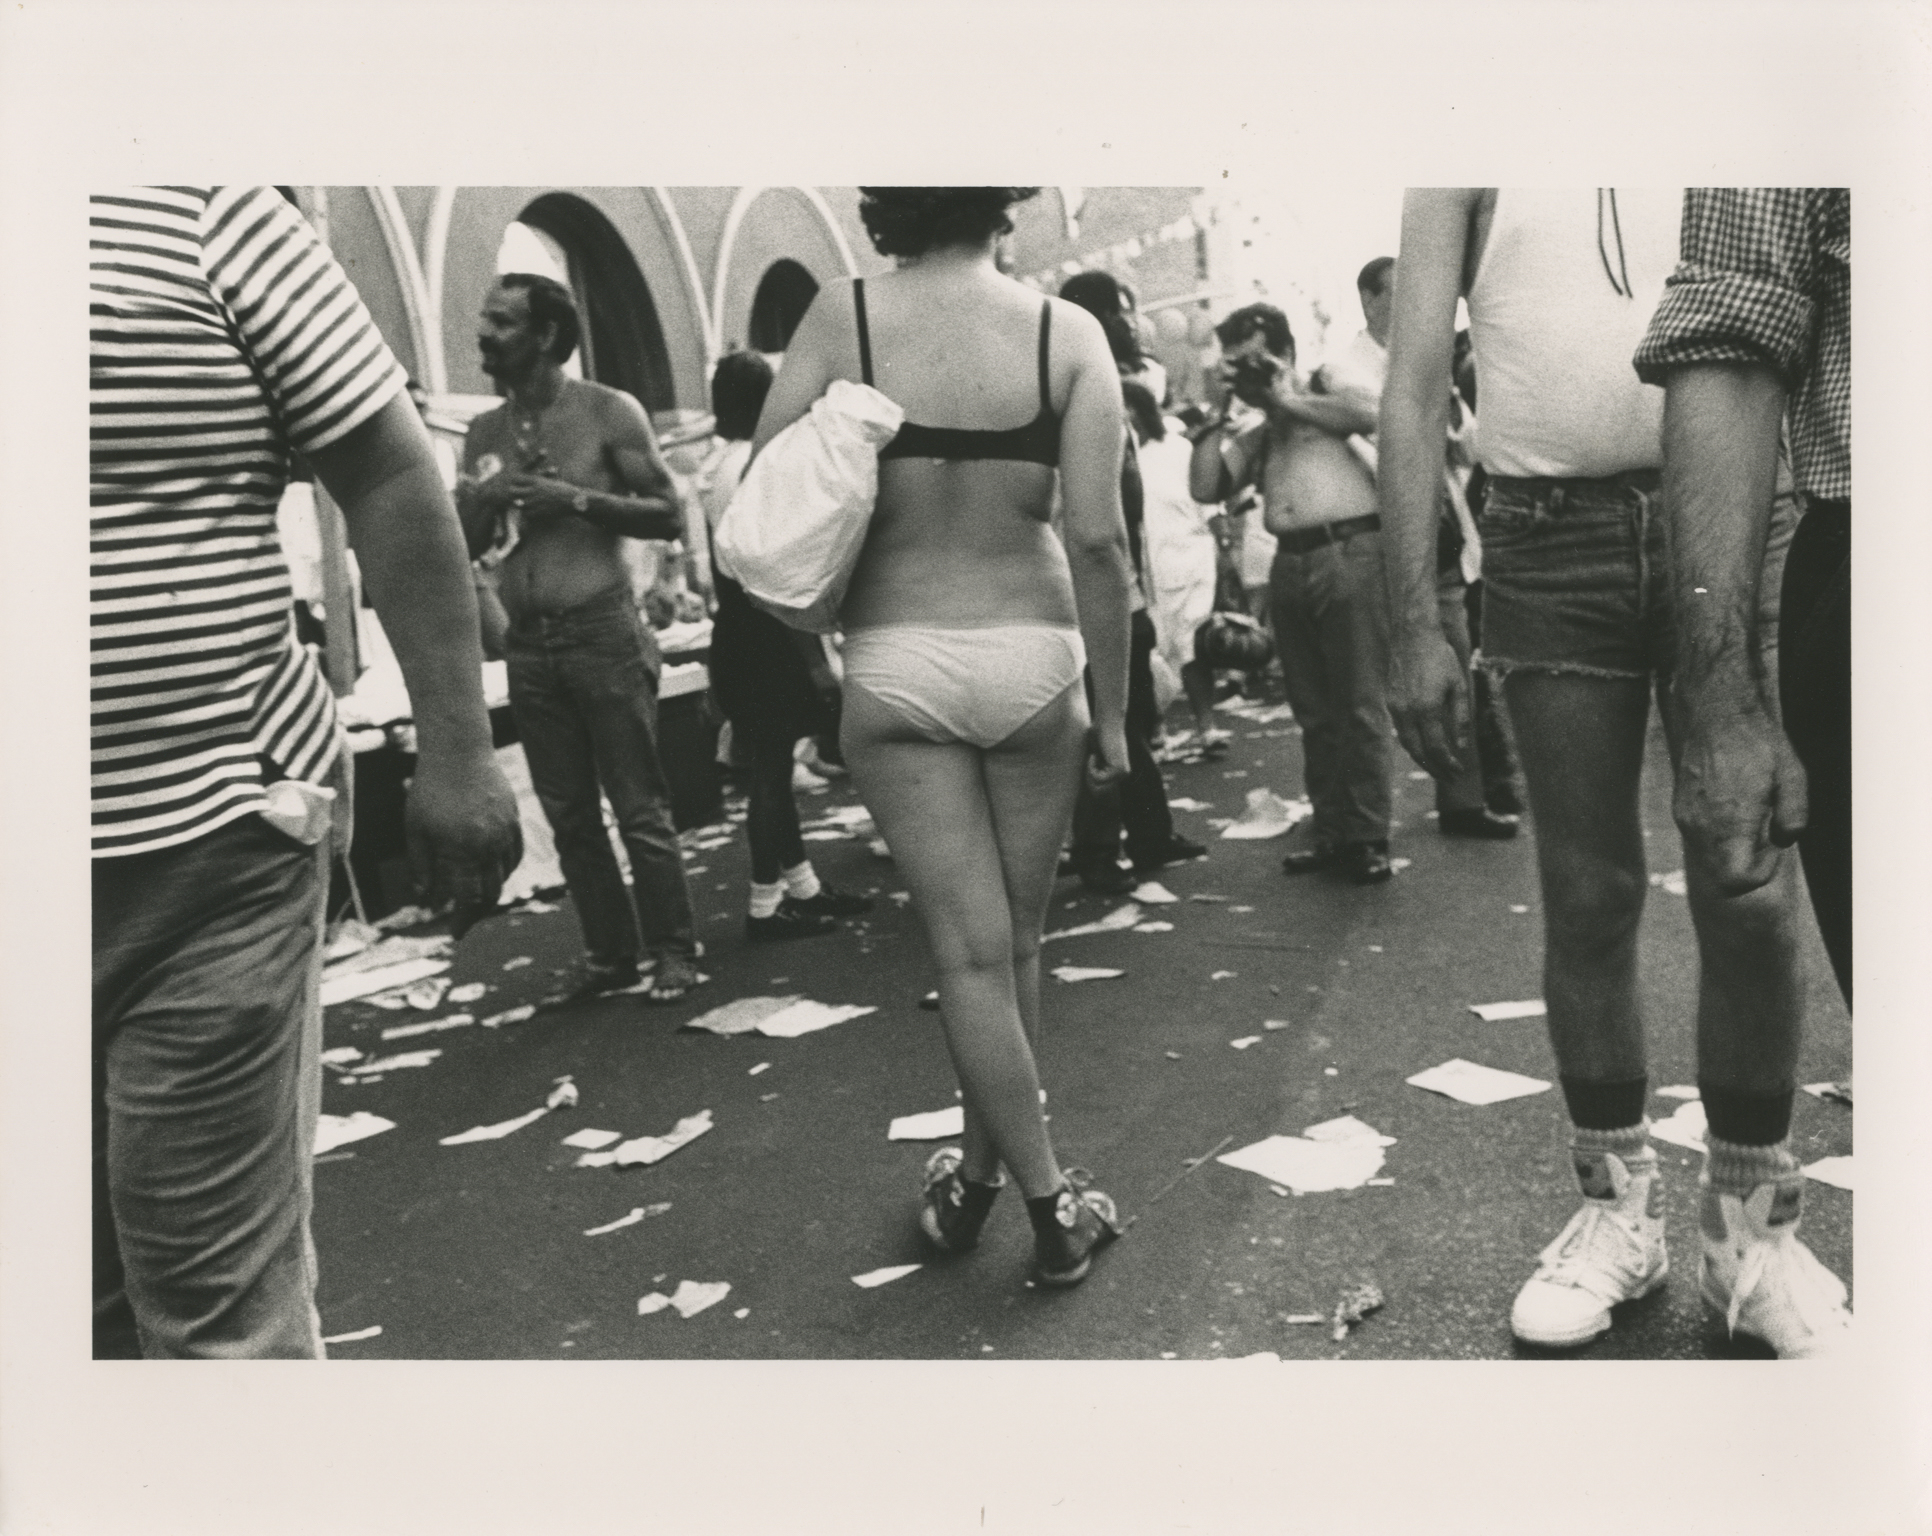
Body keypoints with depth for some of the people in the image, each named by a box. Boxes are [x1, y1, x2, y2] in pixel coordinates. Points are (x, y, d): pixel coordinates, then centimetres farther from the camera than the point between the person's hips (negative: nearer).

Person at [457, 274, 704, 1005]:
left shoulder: (608, 412, -3)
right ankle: (609, 953, 19)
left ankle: (673, 952, 9)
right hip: (527, 645, 5)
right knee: (569, 817, 9)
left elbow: (670, 515, -6)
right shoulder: (482, 434, 11)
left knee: (639, 808, -2)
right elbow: (462, 547, 15)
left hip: (603, 634, -5)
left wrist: (575, 499, -16)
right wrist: (483, 499, -6)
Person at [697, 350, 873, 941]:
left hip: (734, 631, 9)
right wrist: (815, 659, -17)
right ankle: (766, 905, 5)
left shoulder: (712, 472, 11)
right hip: (770, 635, -9)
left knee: (768, 765, 14)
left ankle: (802, 886, 25)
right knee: (771, 767, -2)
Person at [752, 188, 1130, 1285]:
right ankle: (981, 1166, 32)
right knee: (1016, 938, 16)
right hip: (1030, 655, 1)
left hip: (895, 666, 0)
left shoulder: (843, 319, -4)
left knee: (970, 947, 4)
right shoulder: (1066, 333, -5)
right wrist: (1113, 708, -1)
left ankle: (1048, 1205, 9)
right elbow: (1099, 539, -9)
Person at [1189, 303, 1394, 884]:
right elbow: (1205, 487, 12)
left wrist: (1287, 397, -2)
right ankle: (1330, 831, 17)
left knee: (1360, 704, -4)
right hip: (1289, 562, 6)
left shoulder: (1329, 389, 10)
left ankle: (1368, 837, 1)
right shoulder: (1255, 434, 23)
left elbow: (1369, 415, -12)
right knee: (1313, 710, 9)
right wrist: (1216, 415, 12)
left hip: (1350, 551, -6)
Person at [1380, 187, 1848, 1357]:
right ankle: (1621, 1205, 19)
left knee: (1750, 896, -1)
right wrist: (1418, 628, -5)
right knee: (1588, 899, 4)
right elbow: (1417, 391, 4)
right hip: (1550, 545, 0)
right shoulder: (1468, 180, 10)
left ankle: (1753, 1221, 15)